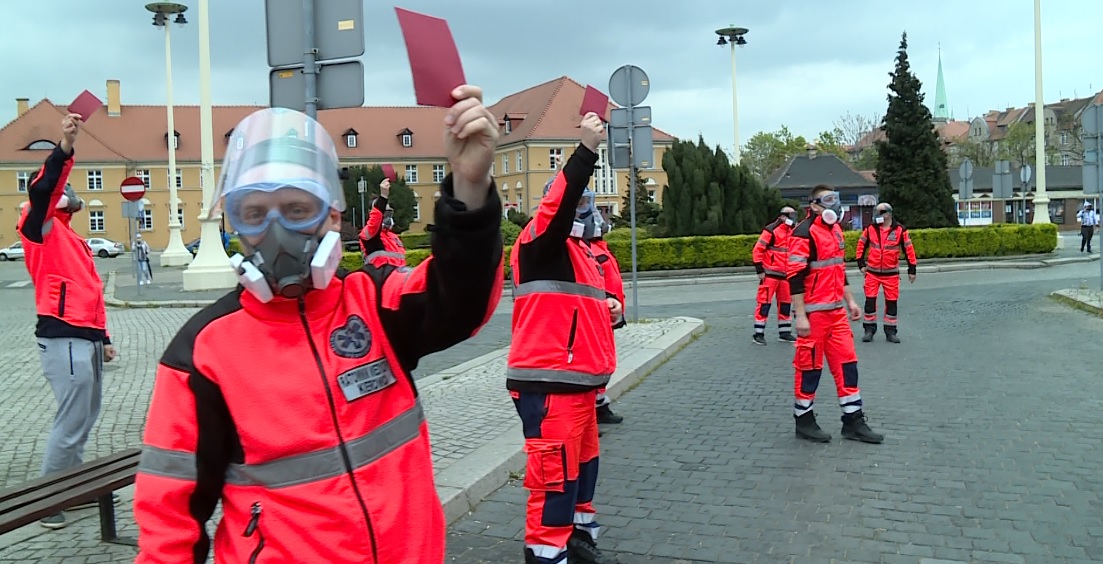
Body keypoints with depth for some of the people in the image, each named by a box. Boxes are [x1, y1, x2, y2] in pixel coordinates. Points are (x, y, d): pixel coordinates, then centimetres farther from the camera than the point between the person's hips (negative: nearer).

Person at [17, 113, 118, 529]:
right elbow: (40, 190, -25)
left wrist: (102, 337, 23)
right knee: (71, 421, -6)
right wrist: (65, 148, -36)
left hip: (86, 339, 9)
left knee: (86, 417, 15)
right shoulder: (43, 230, -4)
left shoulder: (73, 239, 21)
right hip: (64, 340, -9)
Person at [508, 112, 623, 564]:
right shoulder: (538, 242, -9)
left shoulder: (577, 250, 20)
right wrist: (587, 149, -33)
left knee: (581, 462, 20)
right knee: (555, 471, -6)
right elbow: (559, 203, -27)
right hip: (548, 380, -10)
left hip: (578, 377, 10)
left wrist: (608, 305, 9)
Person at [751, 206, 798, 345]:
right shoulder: (771, 230, -11)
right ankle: (759, 334, -1)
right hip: (770, 273, -7)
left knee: (786, 303, 11)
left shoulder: (792, 232, 13)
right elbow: (757, 250, -13)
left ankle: (784, 332, 21)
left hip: (785, 274, 8)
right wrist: (760, 270, -14)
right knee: (764, 302, -7)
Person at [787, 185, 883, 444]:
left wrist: (850, 301, 22)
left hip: (836, 310, 8)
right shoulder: (804, 233, -13)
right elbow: (795, 277, -17)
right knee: (810, 365, 2)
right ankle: (803, 421, 16)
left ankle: (853, 421, 16)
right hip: (813, 312, -8)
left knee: (847, 362, 8)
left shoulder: (835, 230, 15)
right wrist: (800, 316, -20)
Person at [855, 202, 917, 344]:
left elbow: (909, 250, 0)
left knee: (891, 302, 5)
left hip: (891, 273, -1)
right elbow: (861, 246, 10)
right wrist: (861, 264, 5)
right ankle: (869, 330, 10)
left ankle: (890, 332, 15)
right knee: (870, 300, -1)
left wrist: (912, 270, 2)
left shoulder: (900, 230, -5)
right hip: (872, 272, 1)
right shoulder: (870, 229, 0)